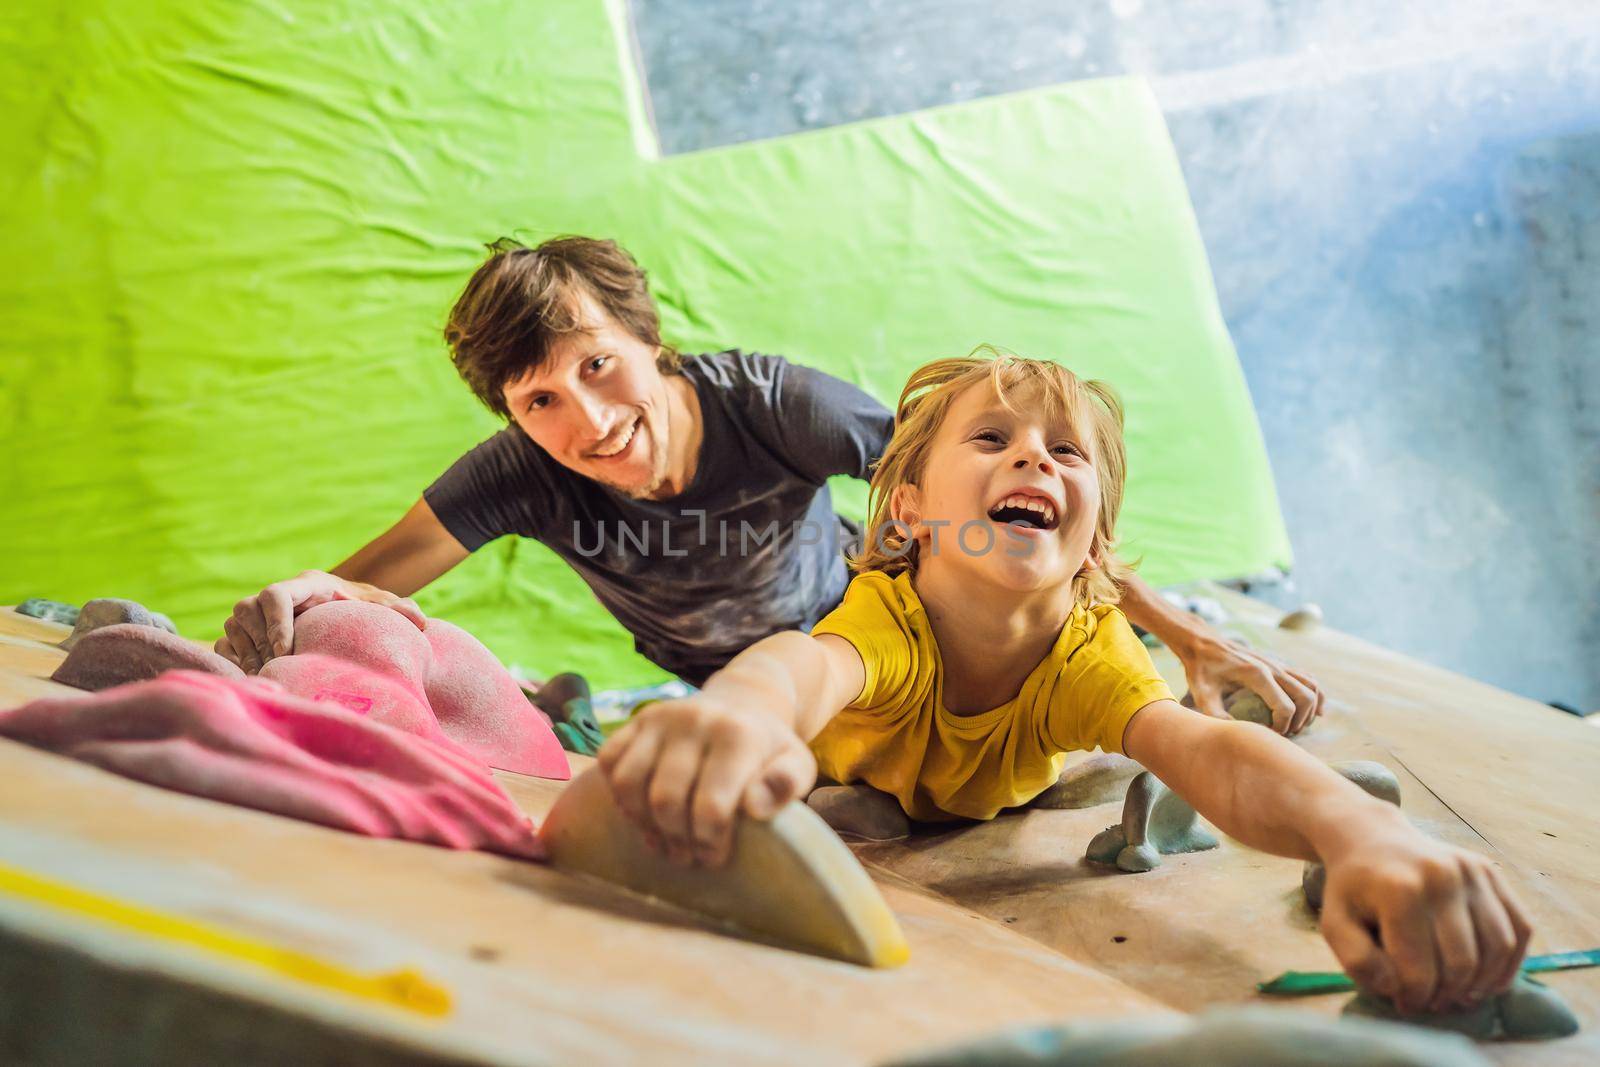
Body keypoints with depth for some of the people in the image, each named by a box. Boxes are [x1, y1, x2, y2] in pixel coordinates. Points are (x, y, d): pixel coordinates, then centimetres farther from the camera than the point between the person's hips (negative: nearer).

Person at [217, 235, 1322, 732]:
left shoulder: (778, 406, -36)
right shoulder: (524, 472, -30)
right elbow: (360, 587, -30)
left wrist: (1185, 630, -34)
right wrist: (298, 599, -57)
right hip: (726, 691, 4)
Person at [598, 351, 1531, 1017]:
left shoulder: (1091, 653, -43)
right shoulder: (890, 616, -50)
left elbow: (1202, 749, -64)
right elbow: (811, 663, -76)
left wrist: (1363, 831, -88)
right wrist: (740, 706, -104)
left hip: (993, 825, 2)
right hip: (851, 801, -1)